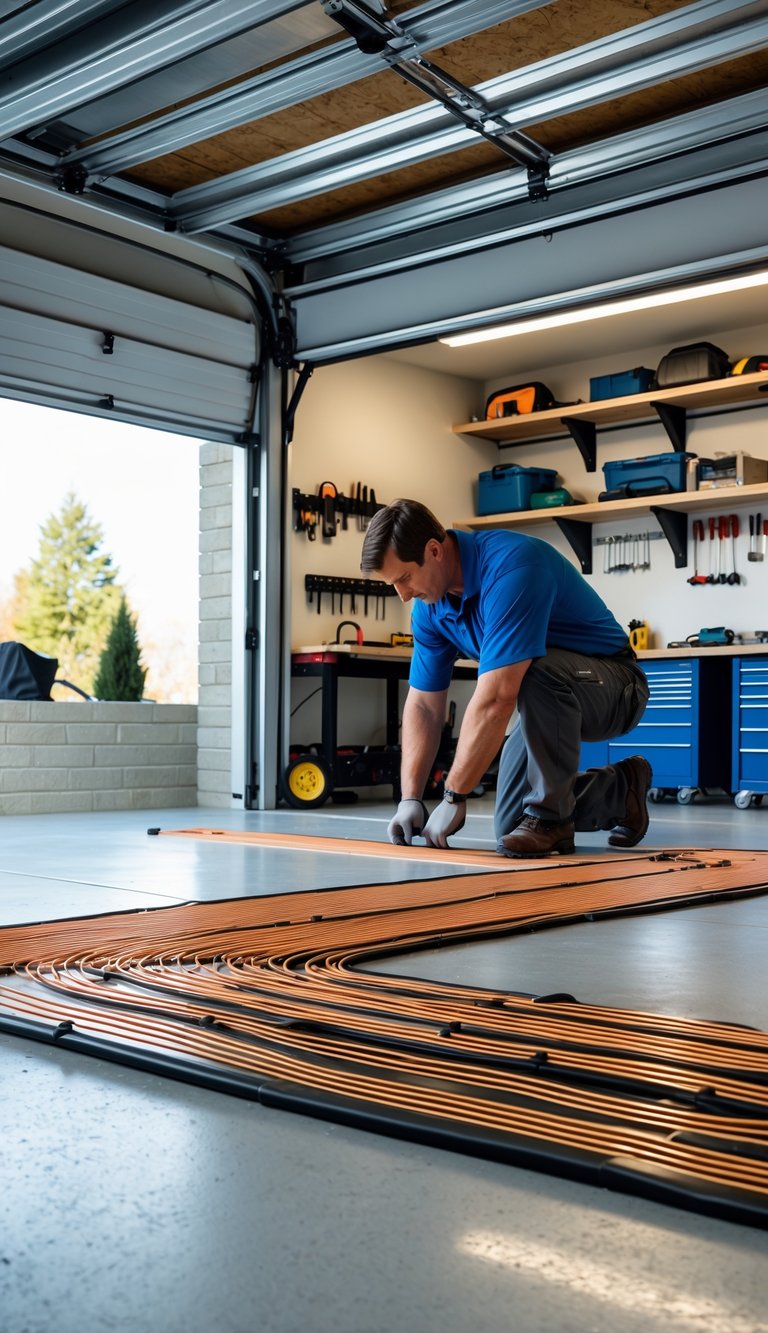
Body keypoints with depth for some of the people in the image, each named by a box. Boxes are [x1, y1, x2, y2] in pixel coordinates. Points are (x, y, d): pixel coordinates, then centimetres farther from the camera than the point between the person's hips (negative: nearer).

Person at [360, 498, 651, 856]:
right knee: (511, 827, 2)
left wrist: (453, 797, -31)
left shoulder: (511, 565, -34)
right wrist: (410, 799, -9)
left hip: (614, 686, -8)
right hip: (551, 702, 8)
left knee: (536, 671, -39)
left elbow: (495, 700, -38)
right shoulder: (429, 606, -6)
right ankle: (621, 790, 24)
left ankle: (552, 817, -21)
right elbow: (424, 705, 0)